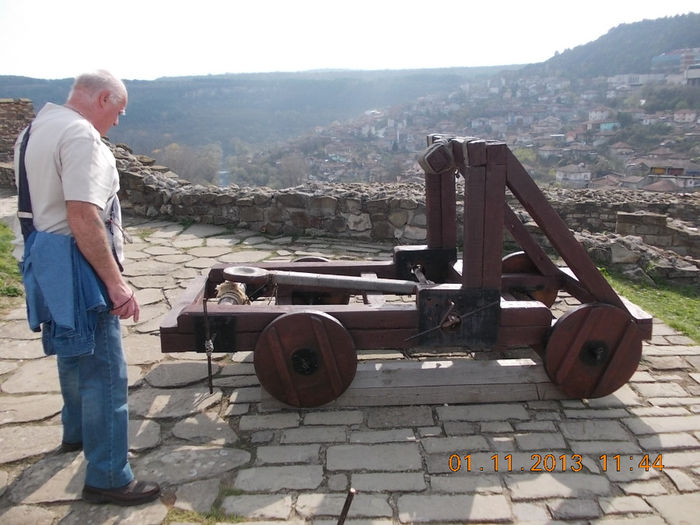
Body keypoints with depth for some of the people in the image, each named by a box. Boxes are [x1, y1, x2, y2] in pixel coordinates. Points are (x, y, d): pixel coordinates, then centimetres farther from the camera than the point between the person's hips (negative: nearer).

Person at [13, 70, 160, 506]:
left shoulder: (35, 129, 14)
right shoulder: (81, 134, -18)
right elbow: (84, 217, -26)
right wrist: (116, 282, -25)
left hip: (44, 257, 11)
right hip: (76, 263, -11)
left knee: (74, 350, 27)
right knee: (104, 370, -3)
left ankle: (77, 431, 48)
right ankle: (108, 478, 8)